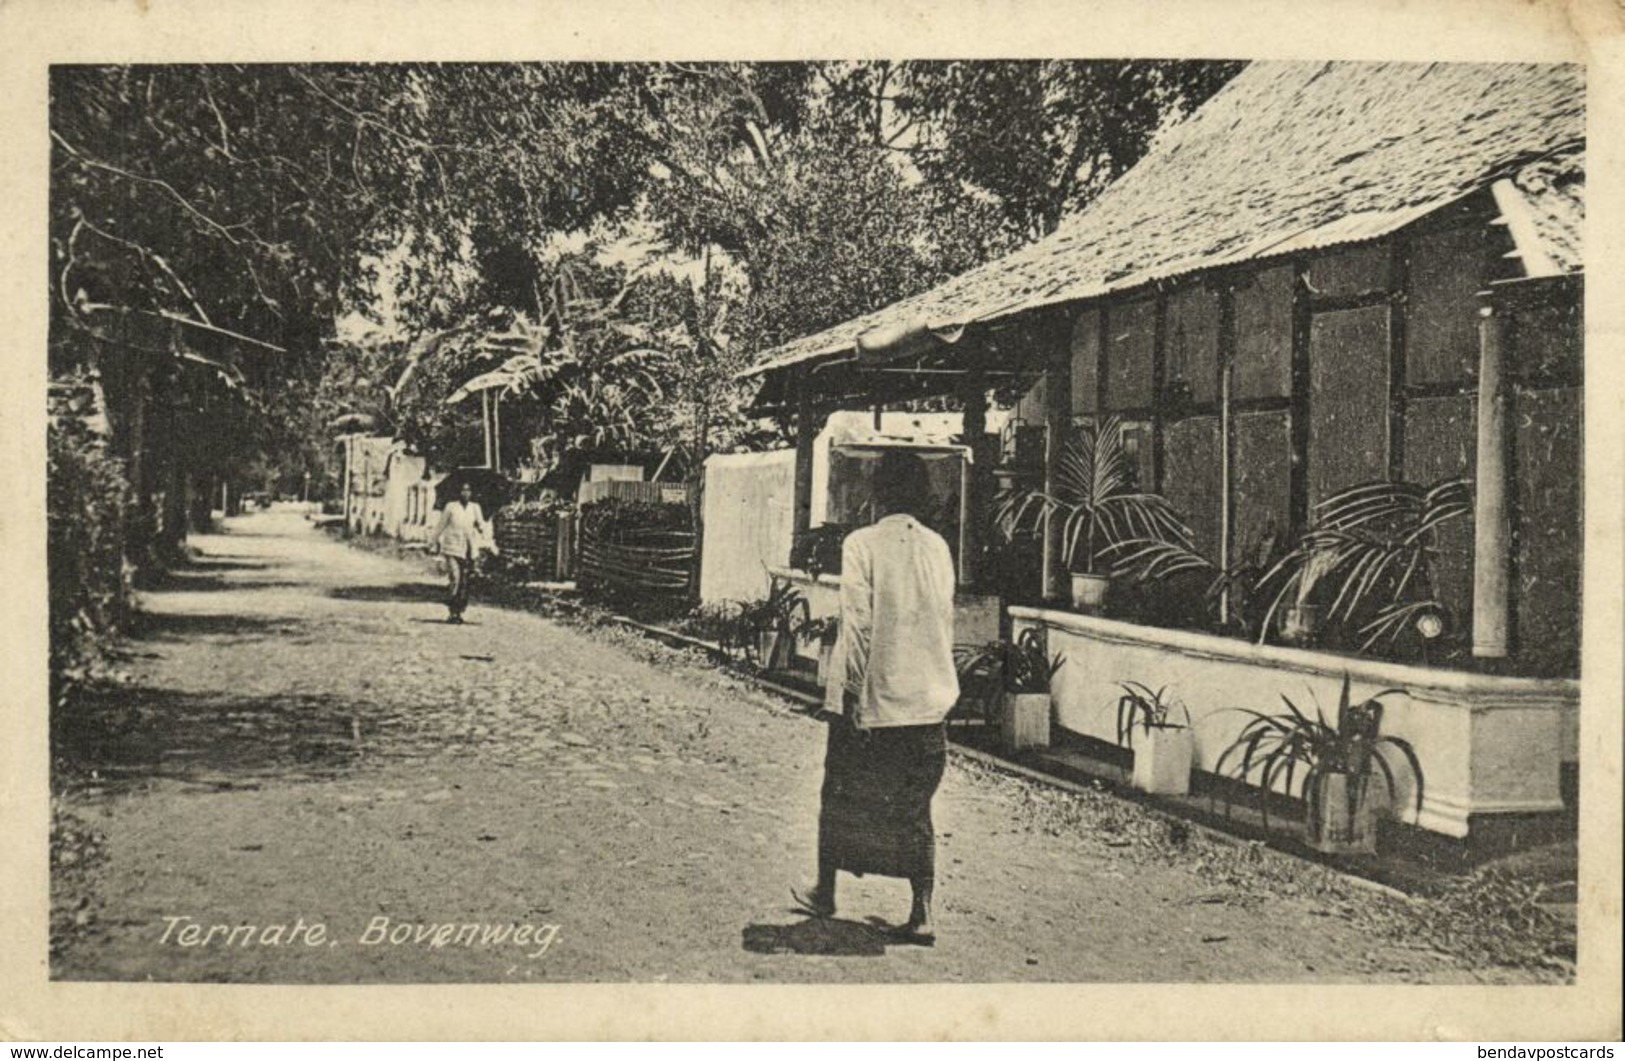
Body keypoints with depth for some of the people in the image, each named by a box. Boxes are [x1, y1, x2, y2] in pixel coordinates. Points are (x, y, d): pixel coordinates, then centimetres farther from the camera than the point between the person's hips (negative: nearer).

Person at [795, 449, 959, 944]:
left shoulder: (862, 543, -11)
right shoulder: (938, 547, 3)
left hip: (871, 698, -3)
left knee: (841, 795, 15)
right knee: (915, 805, 11)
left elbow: (858, 624, -15)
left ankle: (825, 892, 28)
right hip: (928, 698, 4)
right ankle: (921, 913, 6)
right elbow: (945, 620, 8)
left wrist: (853, 691, -10)